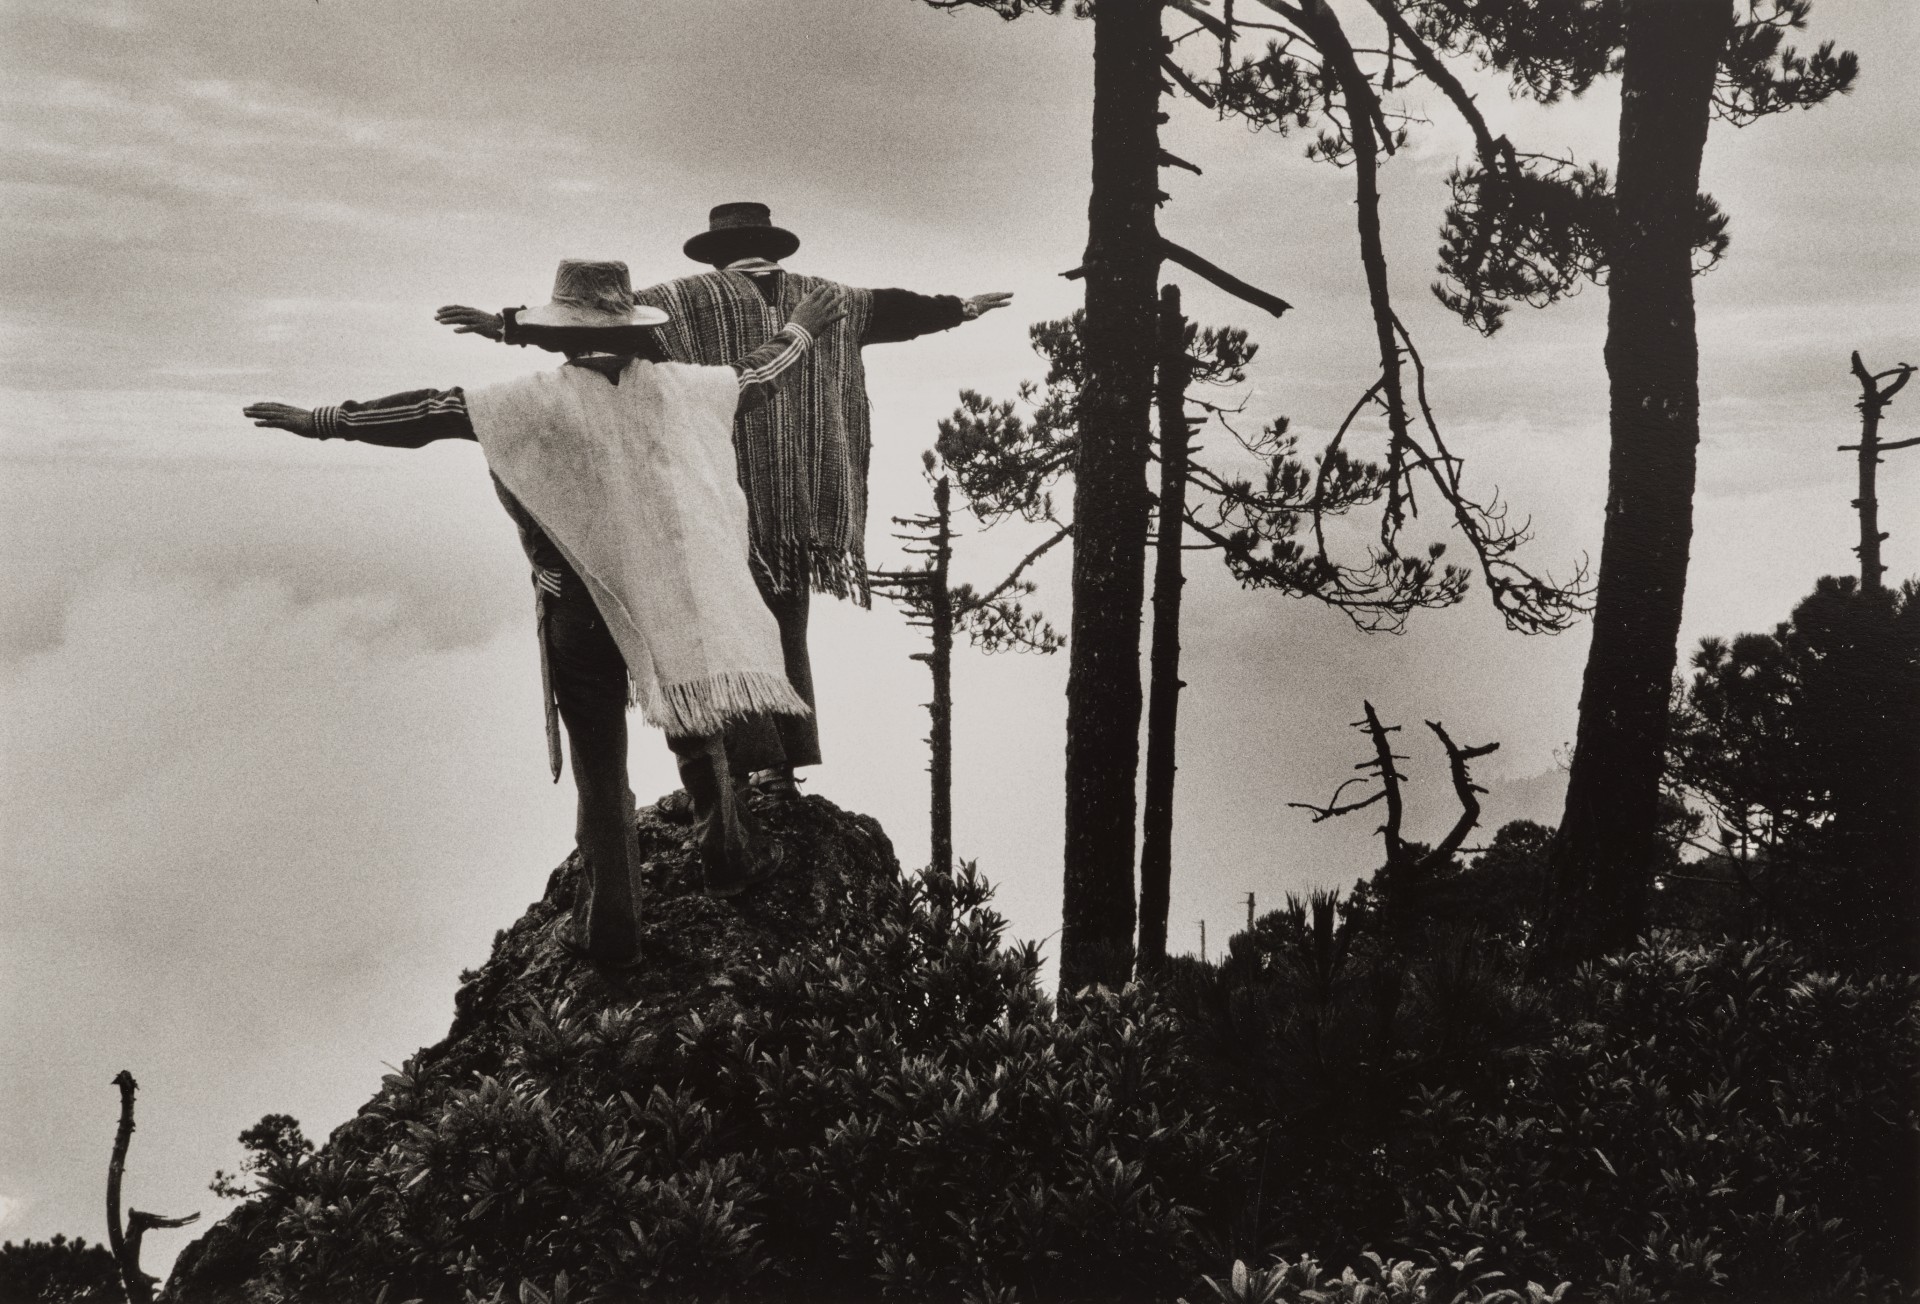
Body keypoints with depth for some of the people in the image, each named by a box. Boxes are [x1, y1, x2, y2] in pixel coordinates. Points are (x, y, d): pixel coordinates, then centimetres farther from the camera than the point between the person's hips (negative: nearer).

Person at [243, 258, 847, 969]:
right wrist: (800, 329, 33)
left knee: (600, 771, 10)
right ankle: (730, 855, 40)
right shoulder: (675, 385, -2)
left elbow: (436, 411, -15)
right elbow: (757, 376, 14)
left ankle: (611, 930, 19)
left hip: (581, 614, -2)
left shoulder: (541, 399, -13)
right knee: (697, 730, 26)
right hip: (678, 600, 3)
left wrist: (324, 421, -9)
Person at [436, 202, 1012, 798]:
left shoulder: (695, 298, -1)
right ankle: (783, 768, 15)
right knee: (786, 635, 14)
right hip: (800, 505, 4)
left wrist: (507, 325, -6)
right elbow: (892, 308, 25)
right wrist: (960, 308, 42)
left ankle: (751, 763, -4)